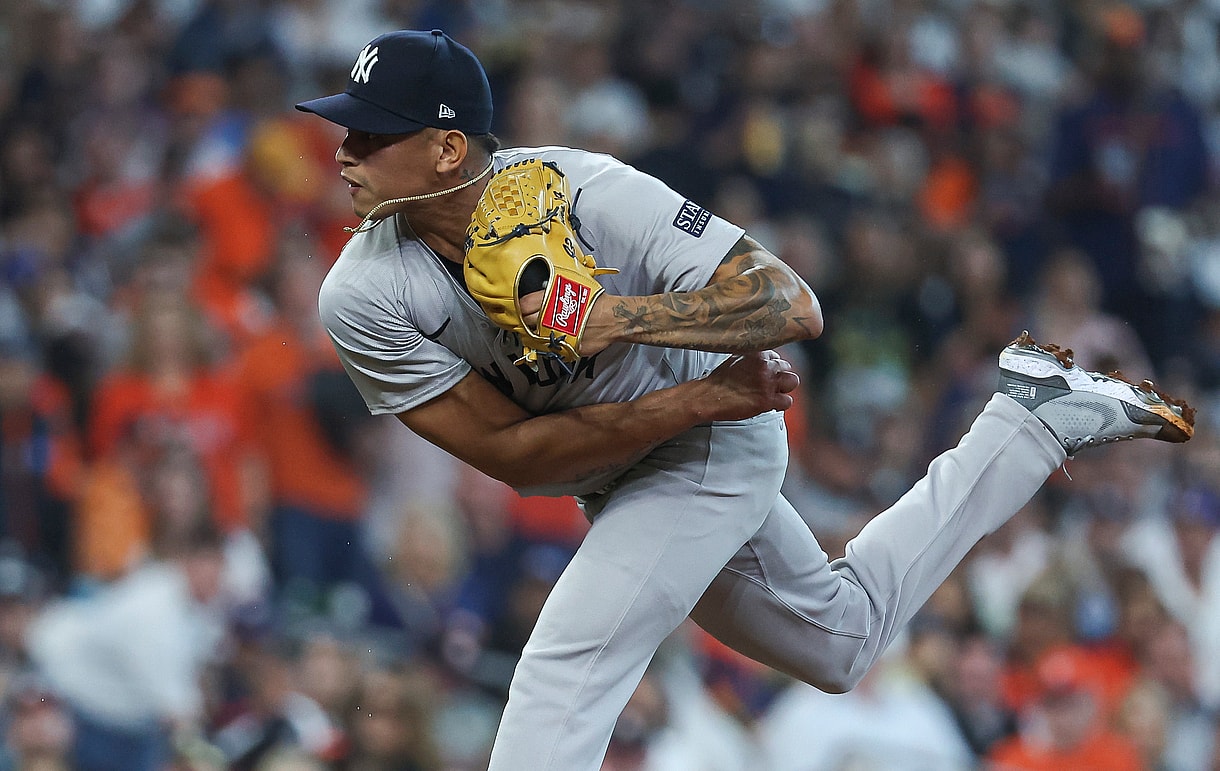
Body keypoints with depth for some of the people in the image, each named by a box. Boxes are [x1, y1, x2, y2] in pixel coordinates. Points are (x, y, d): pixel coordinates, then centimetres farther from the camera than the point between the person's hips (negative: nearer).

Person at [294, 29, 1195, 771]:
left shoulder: (589, 195, -31)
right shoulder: (363, 299, -23)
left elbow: (791, 304, -32)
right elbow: (509, 451, -21)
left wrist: (617, 318, -44)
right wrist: (698, 401, -27)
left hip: (716, 445, -5)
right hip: (614, 488, 5)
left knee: (562, 673, -22)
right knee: (839, 639, 25)